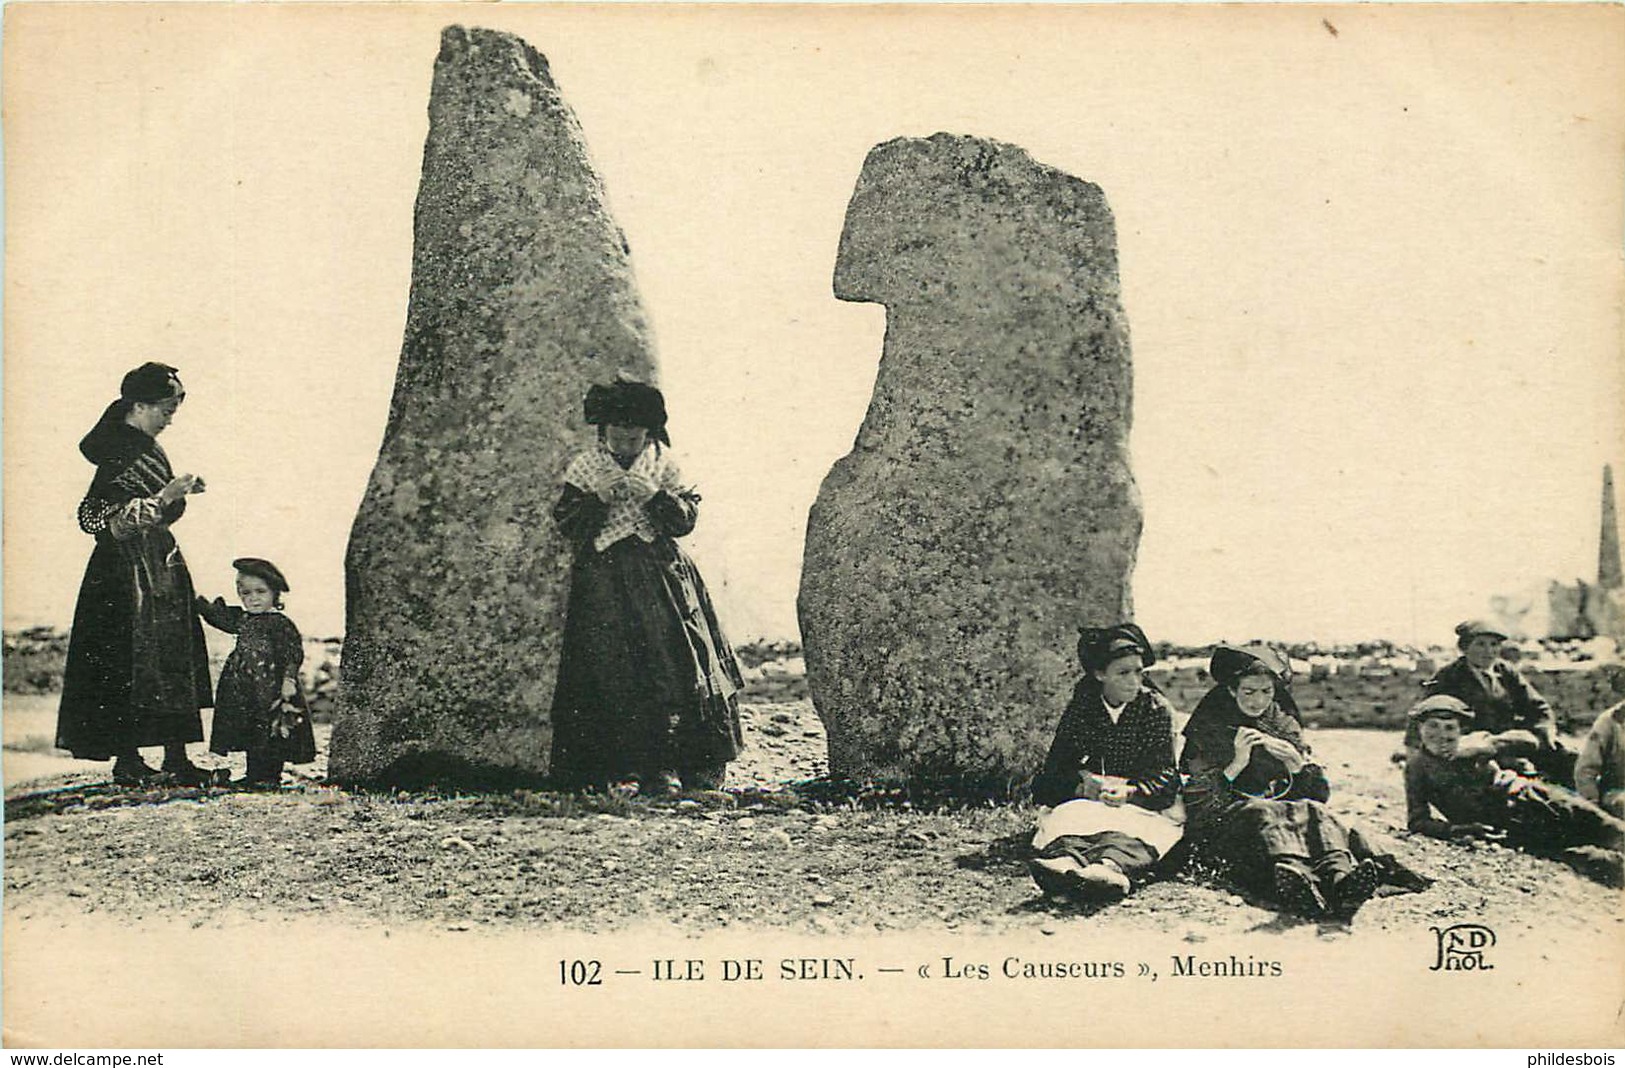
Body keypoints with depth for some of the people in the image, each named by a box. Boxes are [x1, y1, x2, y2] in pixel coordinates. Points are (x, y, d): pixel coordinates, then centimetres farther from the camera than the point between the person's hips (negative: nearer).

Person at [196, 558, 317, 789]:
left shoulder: (281, 624, -11)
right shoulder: (242, 619, 12)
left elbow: (293, 653, -16)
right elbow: (219, 616, 28)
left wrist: (288, 679, -25)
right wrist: (200, 603, 26)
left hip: (270, 690, -8)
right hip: (245, 690, 8)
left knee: (271, 734, -5)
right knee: (251, 735, 13)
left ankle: (270, 776, 0)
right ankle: (254, 774, 22)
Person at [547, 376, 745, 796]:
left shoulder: (661, 463, 9)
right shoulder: (585, 467, 6)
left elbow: (686, 519, 4)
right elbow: (568, 525, 1)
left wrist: (654, 495, -11)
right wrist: (600, 496, -12)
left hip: (660, 576, 1)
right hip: (602, 578, -1)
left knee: (672, 666, -8)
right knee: (612, 675, -9)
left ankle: (665, 768, -1)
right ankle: (623, 770, -3)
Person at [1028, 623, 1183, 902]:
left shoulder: (1156, 709, 5)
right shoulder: (1080, 709, 9)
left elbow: (1166, 778, -2)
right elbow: (1053, 773, 4)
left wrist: (1130, 791, -24)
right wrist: (1082, 786, -19)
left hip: (1137, 806, -1)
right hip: (1085, 803, 1)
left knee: (1130, 827, -37)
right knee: (1068, 817, -34)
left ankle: (1110, 865, -71)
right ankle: (1064, 858, -69)